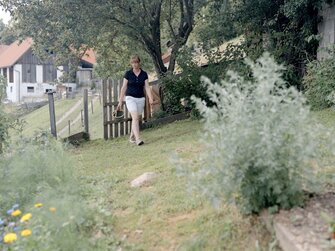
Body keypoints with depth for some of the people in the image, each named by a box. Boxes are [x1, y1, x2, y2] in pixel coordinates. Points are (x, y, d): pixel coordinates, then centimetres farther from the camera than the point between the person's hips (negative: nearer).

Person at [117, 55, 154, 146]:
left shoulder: (144, 74, 3)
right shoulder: (128, 74, -3)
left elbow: (147, 87, -2)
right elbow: (123, 88, 0)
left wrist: (150, 98, -17)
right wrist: (120, 101, -2)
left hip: (141, 99, 3)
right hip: (130, 98, -3)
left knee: (136, 119, 10)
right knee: (135, 118, -18)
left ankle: (132, 137, 28)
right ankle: (138, 139, -25)